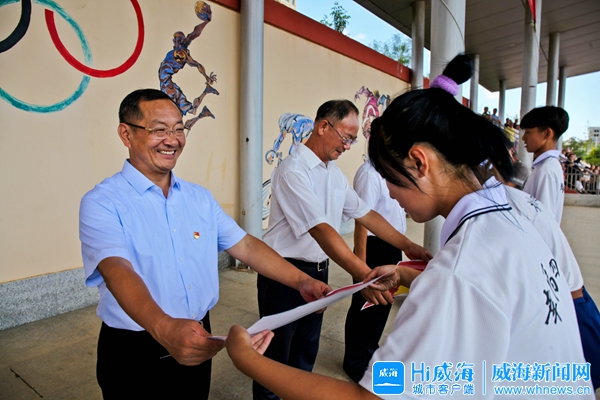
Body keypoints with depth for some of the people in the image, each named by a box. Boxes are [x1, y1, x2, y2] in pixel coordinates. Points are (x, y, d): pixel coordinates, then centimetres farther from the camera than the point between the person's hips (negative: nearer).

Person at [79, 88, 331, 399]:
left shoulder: (200, 197, 2)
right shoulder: (102, 202, -15)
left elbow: (244, 245, -1)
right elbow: (117, 270, -29)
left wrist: (301, 281, -11)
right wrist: (164, 328, -47)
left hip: (197, 344, 5)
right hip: (135, 354, -4)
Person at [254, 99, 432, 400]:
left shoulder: (335, 173, 8)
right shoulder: (293, 170, -20)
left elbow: (365, 214, 9)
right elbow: (320, 229, -29)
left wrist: (408, 246, 4)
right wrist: (365, 275, -35)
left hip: (318, 271, 8)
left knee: (306, 351, 22)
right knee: (276, 355, 9)